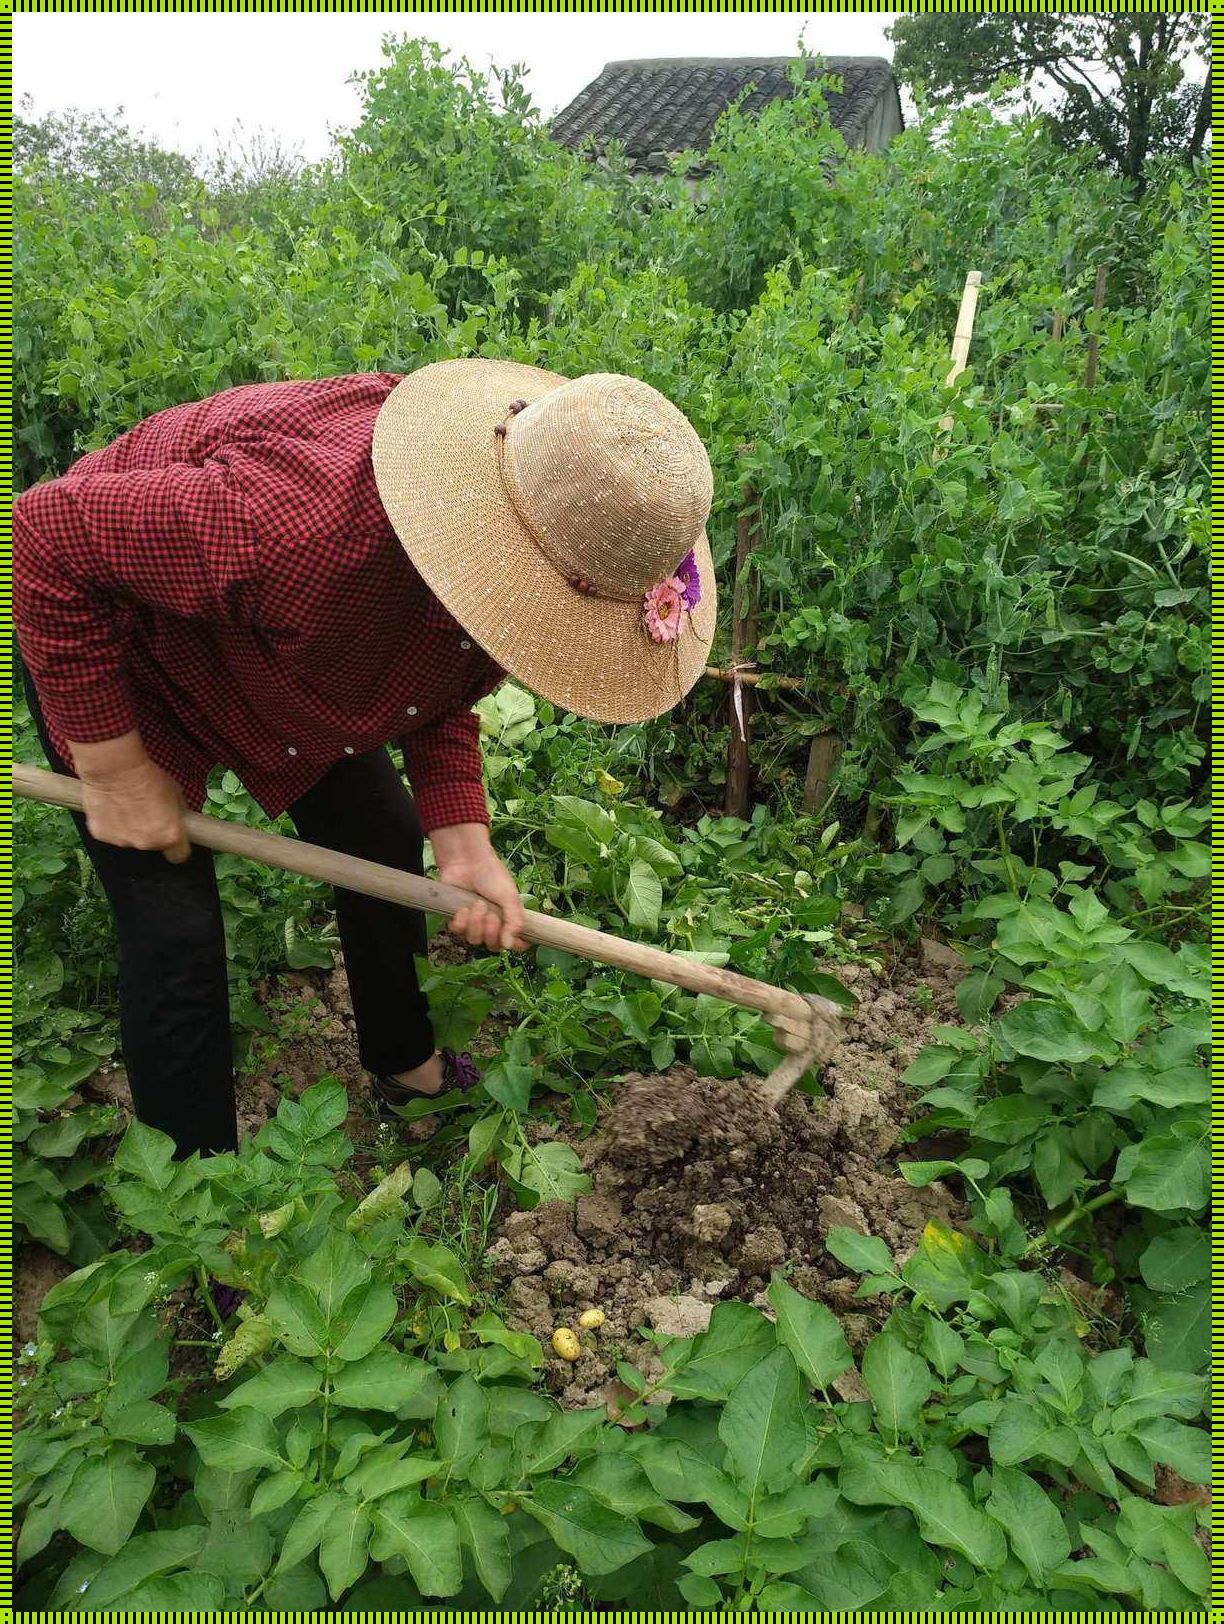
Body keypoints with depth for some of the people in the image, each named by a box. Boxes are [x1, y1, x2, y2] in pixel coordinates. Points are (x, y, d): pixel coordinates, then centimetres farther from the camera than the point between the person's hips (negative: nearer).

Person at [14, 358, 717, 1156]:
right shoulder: (313, 522, -45)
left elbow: (440, 687, -4)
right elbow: (48, 533, -33)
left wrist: (462, 841, -20)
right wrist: (116, 768, -27)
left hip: (273, 653, 7)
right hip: (102, 642, -6)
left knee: (386, 845, 9)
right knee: (176, 930, -9)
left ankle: (407, 1066, 34)